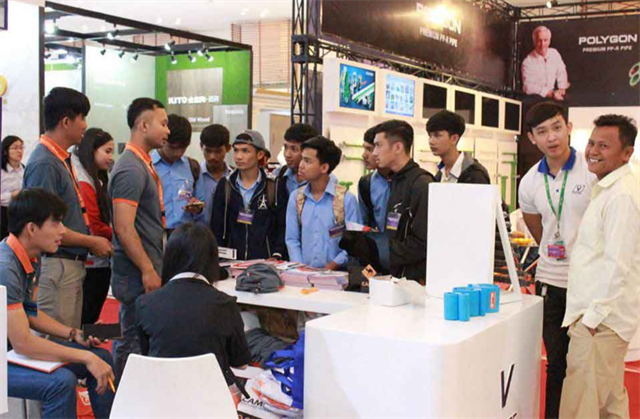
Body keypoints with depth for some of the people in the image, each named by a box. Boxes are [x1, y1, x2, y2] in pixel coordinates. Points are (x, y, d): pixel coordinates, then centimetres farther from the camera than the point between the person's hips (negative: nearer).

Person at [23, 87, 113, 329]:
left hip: (72, 264, 10)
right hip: (55, 266, -10)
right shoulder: (44, 164, -17)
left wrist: (92, 241, 10)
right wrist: (92, 242, -11)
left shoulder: (62, 159, 13)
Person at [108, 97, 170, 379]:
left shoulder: (143, 164, 15)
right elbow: (124, 228, -23)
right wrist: (148, 271, -22)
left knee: (130, 342, 16)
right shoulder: (130, 169, -17)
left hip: (145, 270, 10)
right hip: (138, 274, -10)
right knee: (136, 344, -4)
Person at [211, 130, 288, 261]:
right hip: (232, 261, 2)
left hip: (265, 260, -1)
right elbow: (216, 227, 7)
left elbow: (283, 226, 0)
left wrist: (277, 256, -11)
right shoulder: (225, 185, 7)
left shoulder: (274, 186, 1)